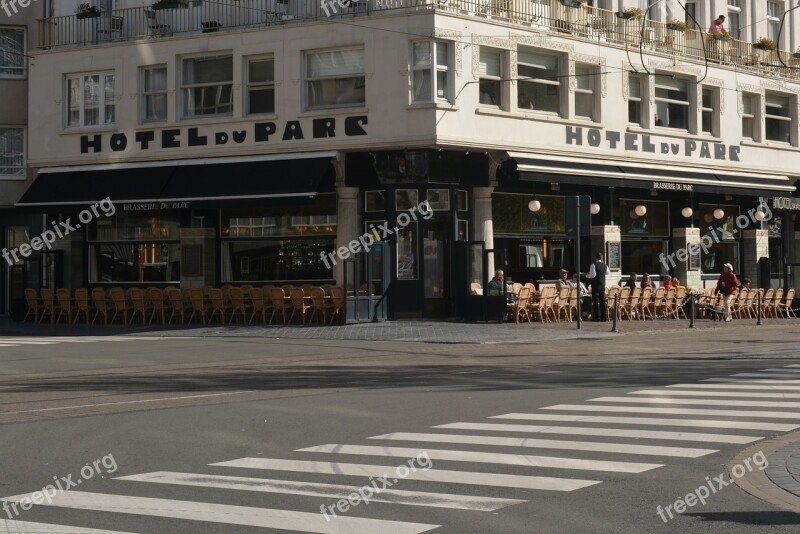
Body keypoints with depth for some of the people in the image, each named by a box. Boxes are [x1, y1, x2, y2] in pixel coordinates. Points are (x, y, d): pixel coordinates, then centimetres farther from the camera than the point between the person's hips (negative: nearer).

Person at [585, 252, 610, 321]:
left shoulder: (594, 265, -11)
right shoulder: (605, 266, 9)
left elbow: (593, 275, -20)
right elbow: (608, 272, 27)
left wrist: (587, 275, -2)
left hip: (595, 285, -6)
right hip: (603, 284, 6)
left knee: (595, 301, -3)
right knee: (602, 301, 9)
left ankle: (596, 317, -6)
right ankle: (604, 317, 9)